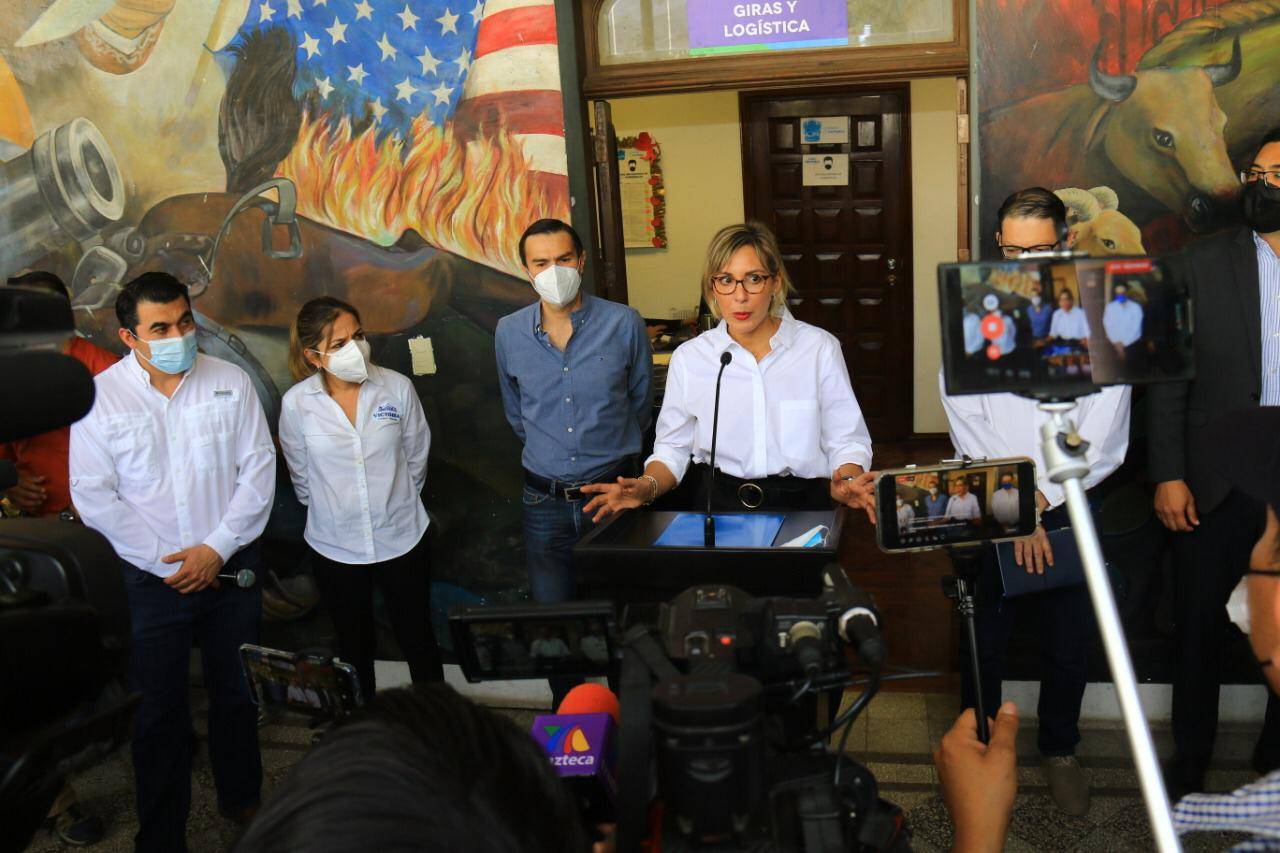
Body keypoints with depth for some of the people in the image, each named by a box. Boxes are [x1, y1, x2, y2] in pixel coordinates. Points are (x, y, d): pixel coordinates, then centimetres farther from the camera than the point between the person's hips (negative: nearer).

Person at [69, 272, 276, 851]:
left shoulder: (230, 381, -3)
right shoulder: (99, 396, -7)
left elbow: (259, 470, -4)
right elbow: (93, 494, -8)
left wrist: (217, 548, -12)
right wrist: (165, 562, -11)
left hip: (231, 567, 2)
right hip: (151, 580, -1)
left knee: (237, 693, 16)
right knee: (160, 709, 8)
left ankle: (241, 798, 38)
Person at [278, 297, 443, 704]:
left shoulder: (397, 387, -13)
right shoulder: (297, 403, -14)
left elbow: (416, 457, 2)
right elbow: (301, 476, 1)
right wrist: (329, 510, 10)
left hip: (402, 537, 0)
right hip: (335, 546, 0)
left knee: (418, 640, 16)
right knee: (355, 648, 20)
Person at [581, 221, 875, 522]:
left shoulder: (820, 347, 3)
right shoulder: (688, 357, 5)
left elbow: (846, 442, 6)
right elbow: (672, 449, 12)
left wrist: (846, 483, -15)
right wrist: (647, 487, -8)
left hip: (803, 507, 0)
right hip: (718, 507, 0)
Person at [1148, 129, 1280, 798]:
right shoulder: (1203, 263, 0)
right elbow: (1168, 375, -1)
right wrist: (1167, 474, -7)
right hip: (1217, 484, 0)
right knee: (1200, 626, 9)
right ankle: (1190, 761, 26)